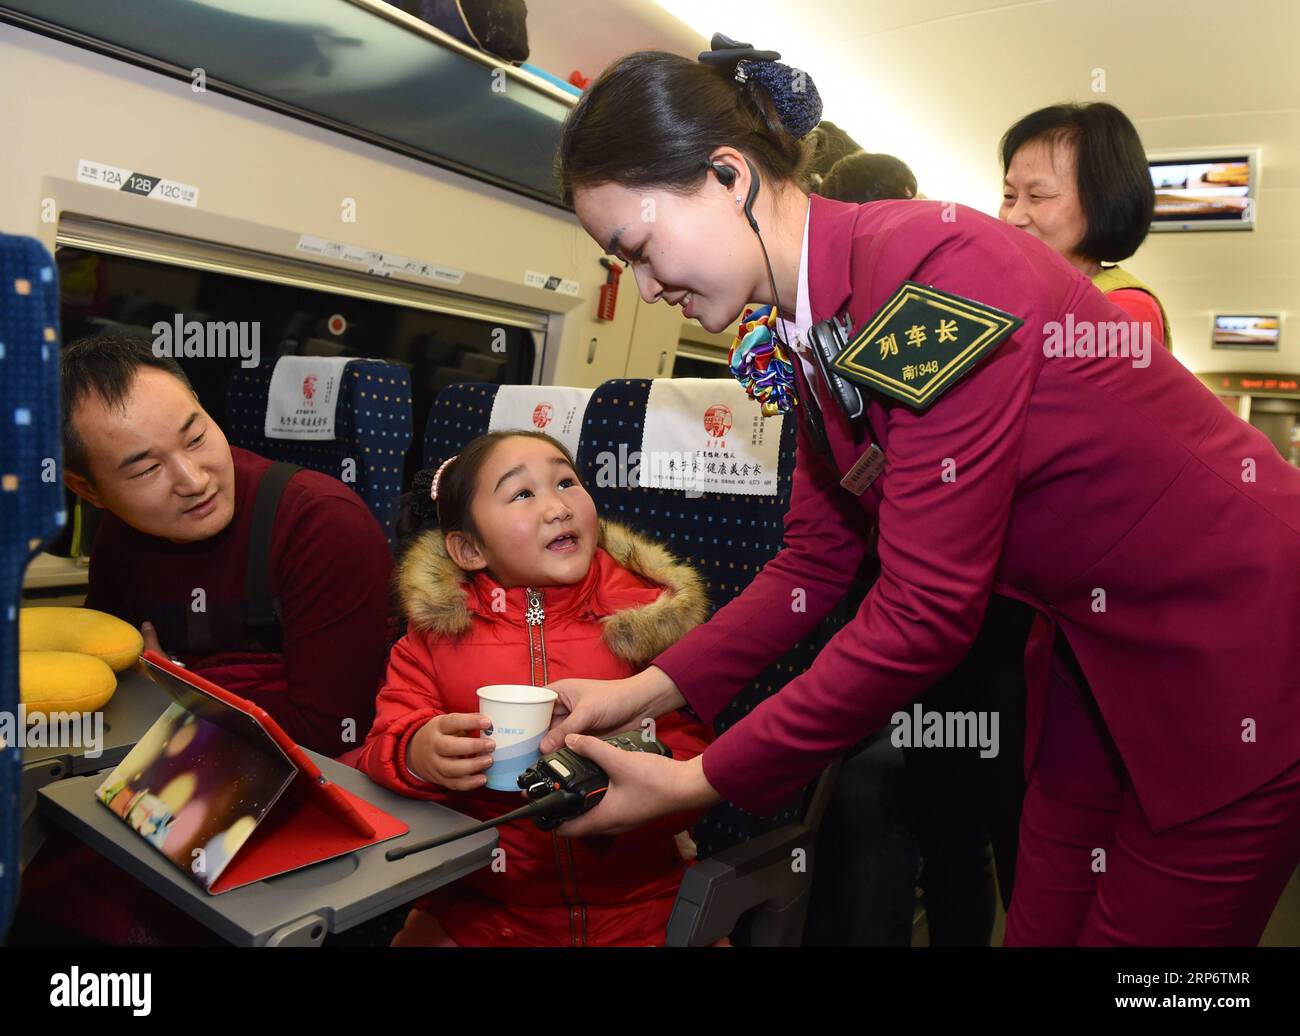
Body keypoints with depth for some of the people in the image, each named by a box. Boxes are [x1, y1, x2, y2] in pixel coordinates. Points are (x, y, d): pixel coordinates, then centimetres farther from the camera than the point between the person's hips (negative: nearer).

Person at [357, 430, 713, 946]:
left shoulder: (653, 615, -5)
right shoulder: (437, 625, 0)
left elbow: (692, 764, -4)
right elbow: (382, 750, -2)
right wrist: (417, 756, -24)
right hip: (482, 907, 1)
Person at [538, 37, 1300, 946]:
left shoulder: (935, 267, -28)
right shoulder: (815, 330, -2)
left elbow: (922, 616, -29)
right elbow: (814, 563, 4)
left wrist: (700, 784, -21)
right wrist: (647, 690, -4)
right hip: (1095, 655, 7)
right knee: (1042, 925, 16)